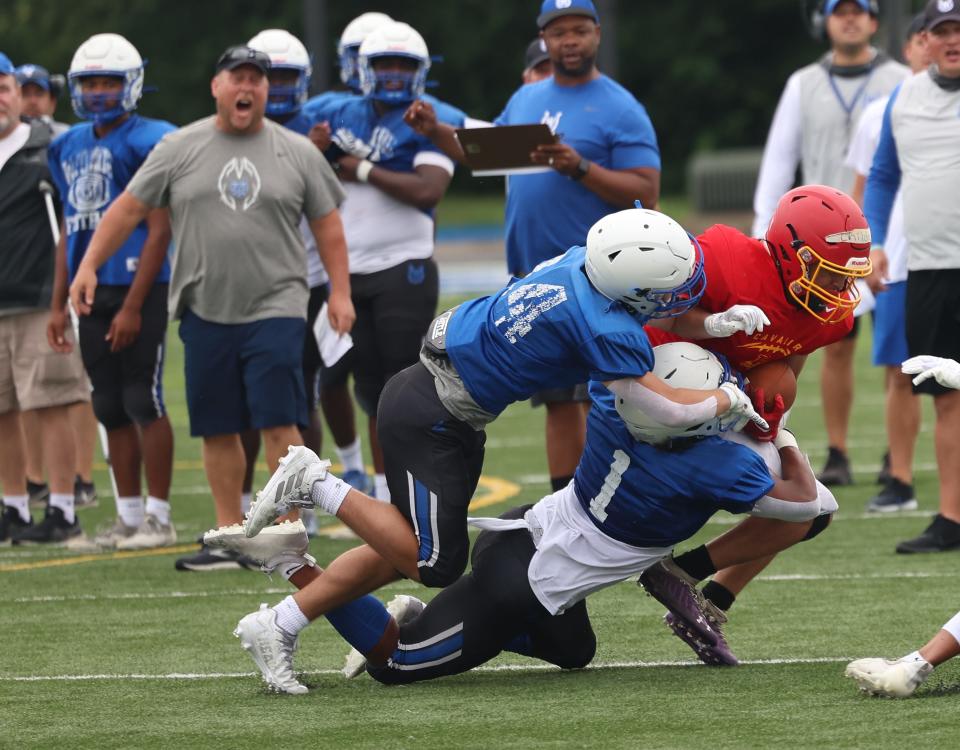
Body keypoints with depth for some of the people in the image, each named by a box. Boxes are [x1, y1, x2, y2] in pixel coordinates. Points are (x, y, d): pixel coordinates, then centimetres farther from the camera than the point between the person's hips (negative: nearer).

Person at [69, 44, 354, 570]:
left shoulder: (297, 152, 4)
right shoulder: (180, 149, 4)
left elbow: (326, 223, 9)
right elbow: (130, 208, 7)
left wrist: (340, 291, 2)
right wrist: (89, 264, 0)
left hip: (274, 307, -2)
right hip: (205, 310, 2)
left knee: (279, 423, -9)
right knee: (218, 429, 6)